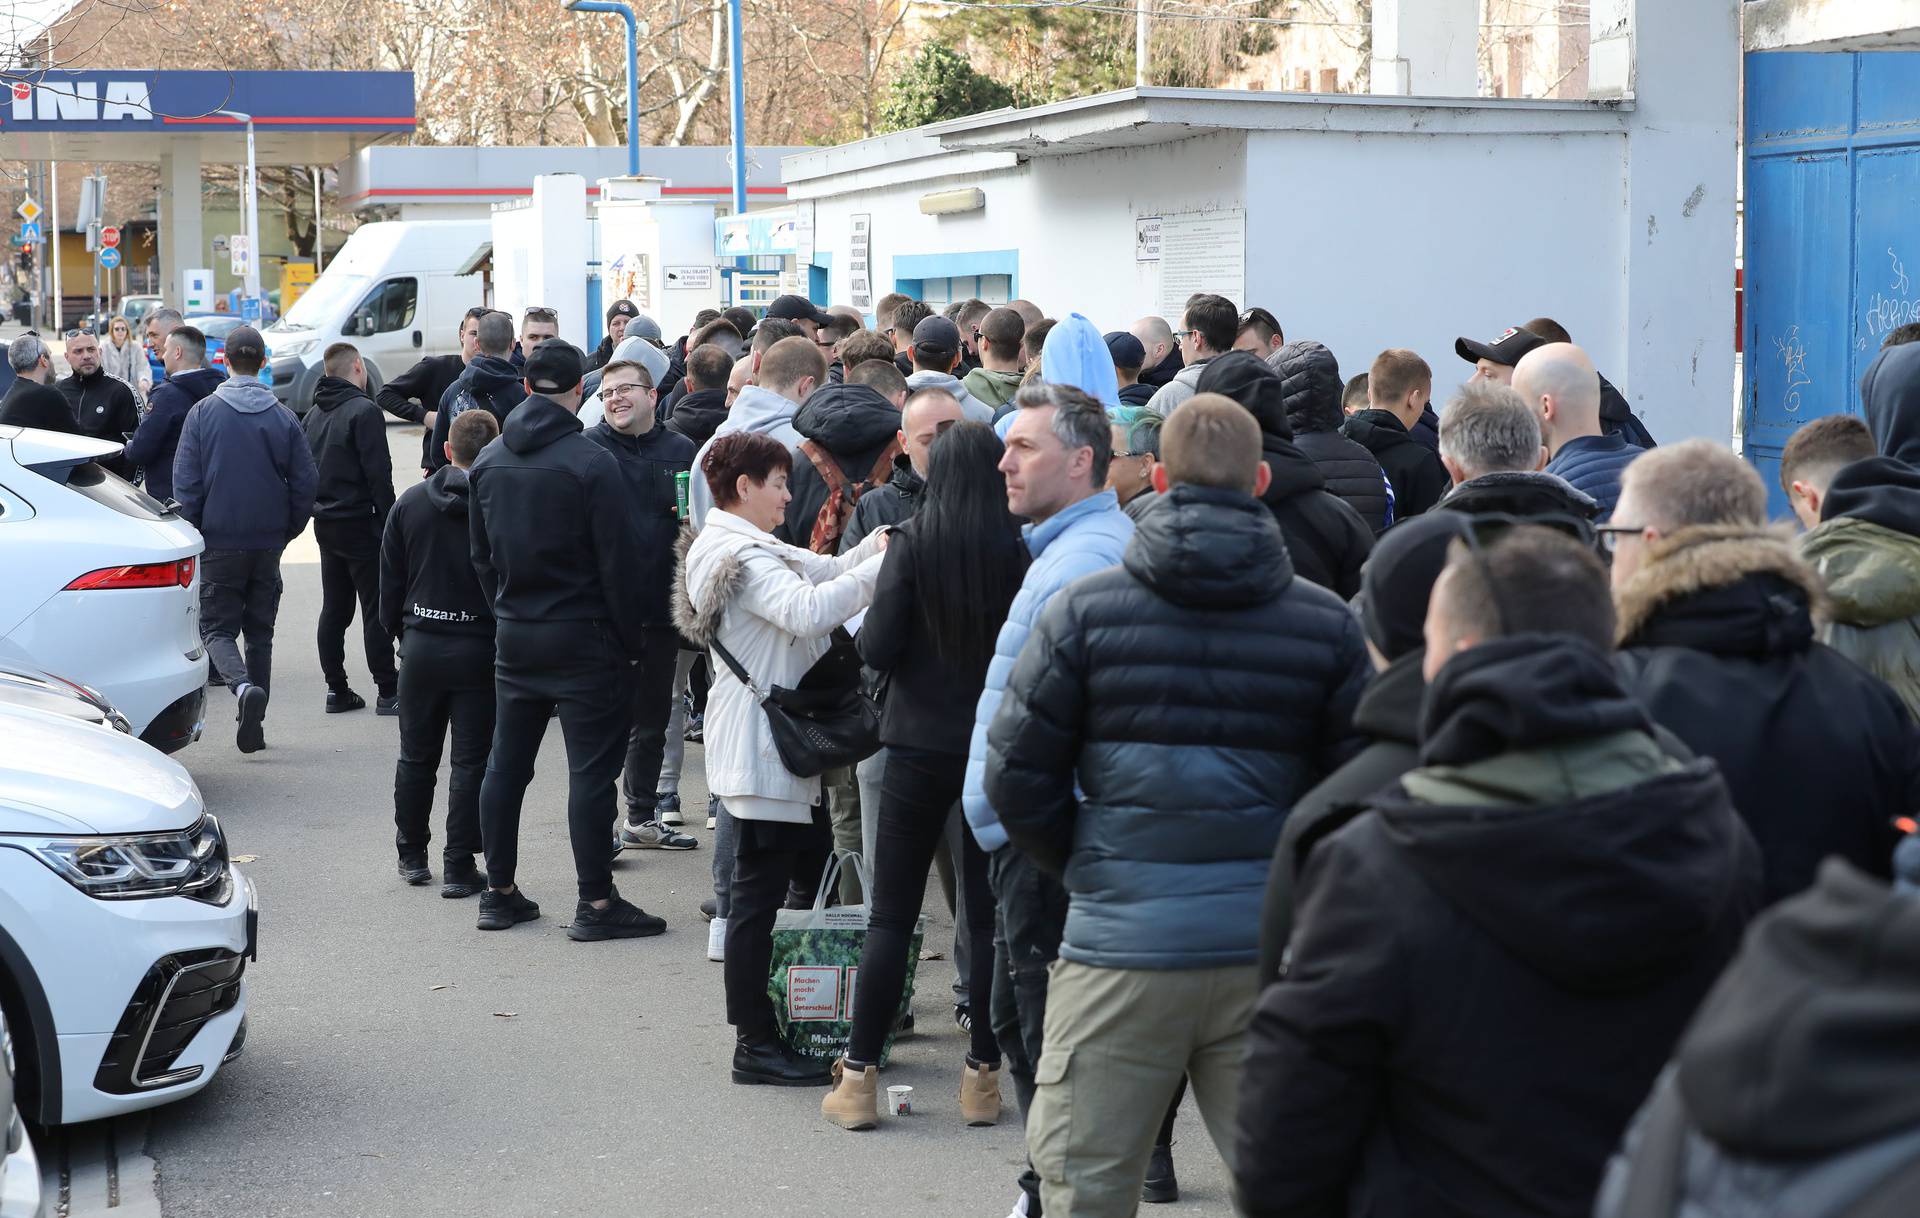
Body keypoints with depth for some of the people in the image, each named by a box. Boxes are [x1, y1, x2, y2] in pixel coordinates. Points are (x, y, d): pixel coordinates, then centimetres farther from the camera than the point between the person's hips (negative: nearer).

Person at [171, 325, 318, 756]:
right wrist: (287, 530, 11)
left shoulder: (203, 413, -6)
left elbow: (186, 481, -7)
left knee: (217, 627, 4)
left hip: (219, 542, -2)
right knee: (260, 631, 13)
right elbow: (307, 482, -1)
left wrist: (195, 529, 4)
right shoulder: (283, 418, -1)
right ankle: (253, 724, 15)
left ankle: (243, 686, -25)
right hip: (268, 542, 3)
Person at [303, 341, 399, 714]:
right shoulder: (363, 411, -13)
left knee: (334, 607, 11)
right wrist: (389, 523, -12)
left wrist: (317, 508, 19)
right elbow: (378, 473, -17)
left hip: (325, 524, 8)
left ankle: (337, 689, 12)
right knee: (376, 609, -4)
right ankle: (387, 692, -3)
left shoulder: (314, 414, 12)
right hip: (360, 522, -8)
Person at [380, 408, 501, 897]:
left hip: (420, 645, 4)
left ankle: (411, 855, 27)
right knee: (471, 761, 2)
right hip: (479, 649, -3)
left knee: (416, 755, 17)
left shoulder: (409, 503, 2)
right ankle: (459, 867, 3)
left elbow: (390, 580, 7)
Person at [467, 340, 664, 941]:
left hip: (513, 637, 6)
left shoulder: (488, 460, 5)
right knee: (592, 767, -2)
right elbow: (619, 561, -13)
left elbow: (481, 556, 12)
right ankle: (597, 903, -1)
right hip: (581, 638, -6)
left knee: (506, 763, 13)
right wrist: (631, 639, -4)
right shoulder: (591, 462, -14)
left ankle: (499, 892, 19)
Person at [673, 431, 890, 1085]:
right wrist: (878, 569, -24)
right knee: (759, 891, -5)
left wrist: (875, 545, -4)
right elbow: (807, 610, -29)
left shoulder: (757, 548, 17)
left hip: (782, 739, 11)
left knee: (814, 879, 16)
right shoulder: (737, 554, -16)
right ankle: (755, 1044, 0)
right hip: (760, 746, -11)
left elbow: (826, 569, 12)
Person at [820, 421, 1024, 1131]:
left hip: (922, 744, -1)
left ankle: (858, 1076, 8)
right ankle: (984, 1077, 13)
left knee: (891, 913, 6)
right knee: (990, 913, 9)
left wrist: (866, 623, 9)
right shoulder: (1019, 548, -7)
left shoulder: (914, 542, -9)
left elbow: (878, 649, -11)